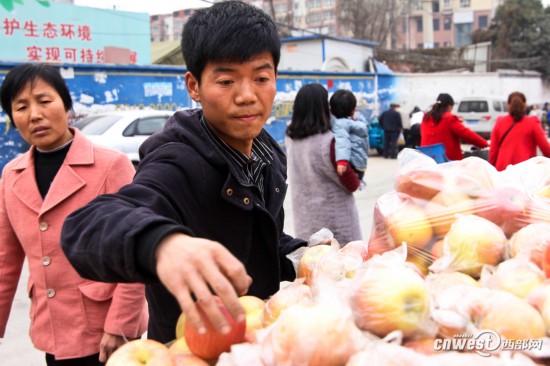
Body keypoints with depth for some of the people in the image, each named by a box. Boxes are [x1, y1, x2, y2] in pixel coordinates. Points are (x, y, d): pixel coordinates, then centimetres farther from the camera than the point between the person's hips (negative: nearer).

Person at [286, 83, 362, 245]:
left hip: (304, 219, 6)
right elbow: (351, 184, -12)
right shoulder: (327, 142, -21)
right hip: (335, 222, -6)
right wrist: (356, 178, 8)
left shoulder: (290, 139, -3)